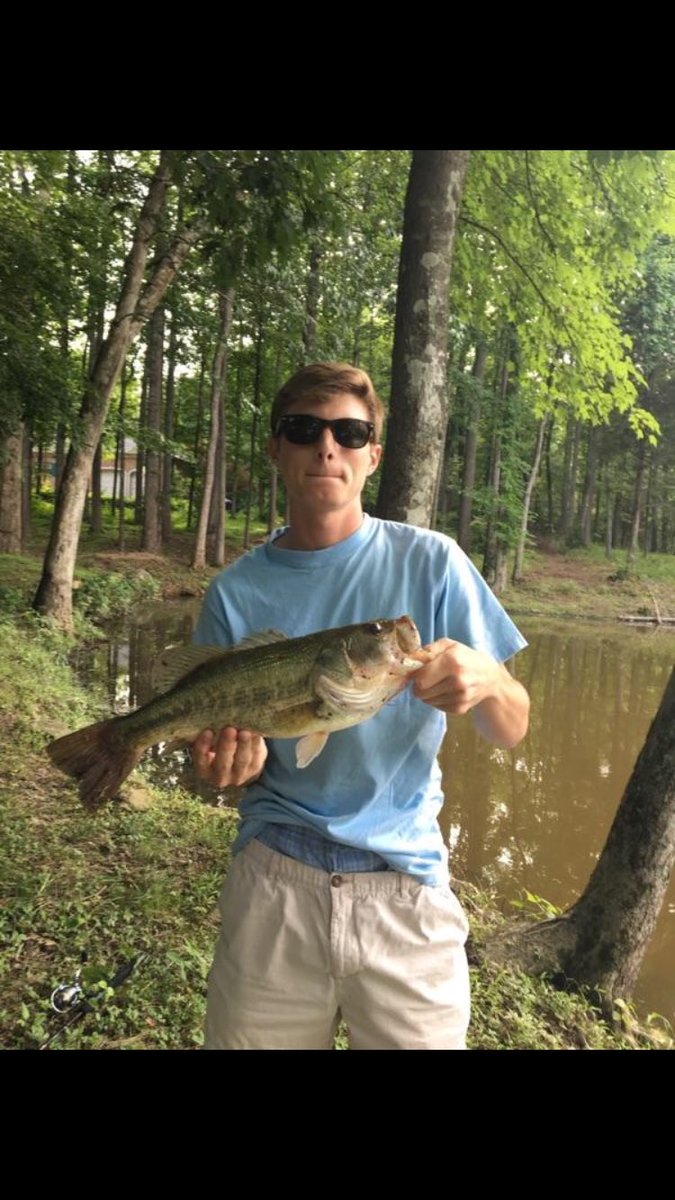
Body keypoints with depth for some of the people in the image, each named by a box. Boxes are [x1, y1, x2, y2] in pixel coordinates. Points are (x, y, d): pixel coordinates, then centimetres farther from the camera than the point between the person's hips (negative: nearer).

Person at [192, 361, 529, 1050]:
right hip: (274, 881, 1)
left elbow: (511, 732, -5)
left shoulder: (431, 562, -5)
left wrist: (484, 683, -27)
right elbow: (225, 738, 4)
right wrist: (233, 758, -19)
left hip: (407, 885, 0)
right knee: (245, 1036, 13)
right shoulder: (237, 591, -2)